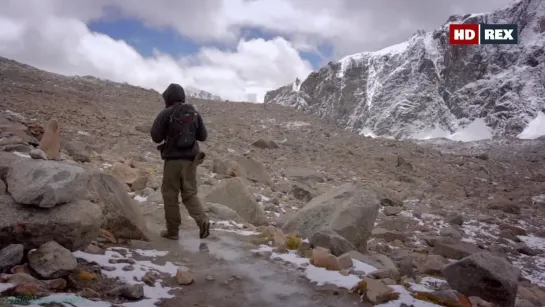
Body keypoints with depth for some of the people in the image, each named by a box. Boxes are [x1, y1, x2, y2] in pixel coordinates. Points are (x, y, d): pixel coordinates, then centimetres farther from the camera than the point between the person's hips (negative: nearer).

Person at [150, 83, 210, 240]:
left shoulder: (166, 113, -8)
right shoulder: (194, 112, 5)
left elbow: (156, 137, -6)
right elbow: (203, 136, 9)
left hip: (173, 159, -4)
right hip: (191, 159, 4)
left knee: (170, 194, 8)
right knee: (190, 193, 12)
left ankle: (172, 230, 14)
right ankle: (203, 221, -9)